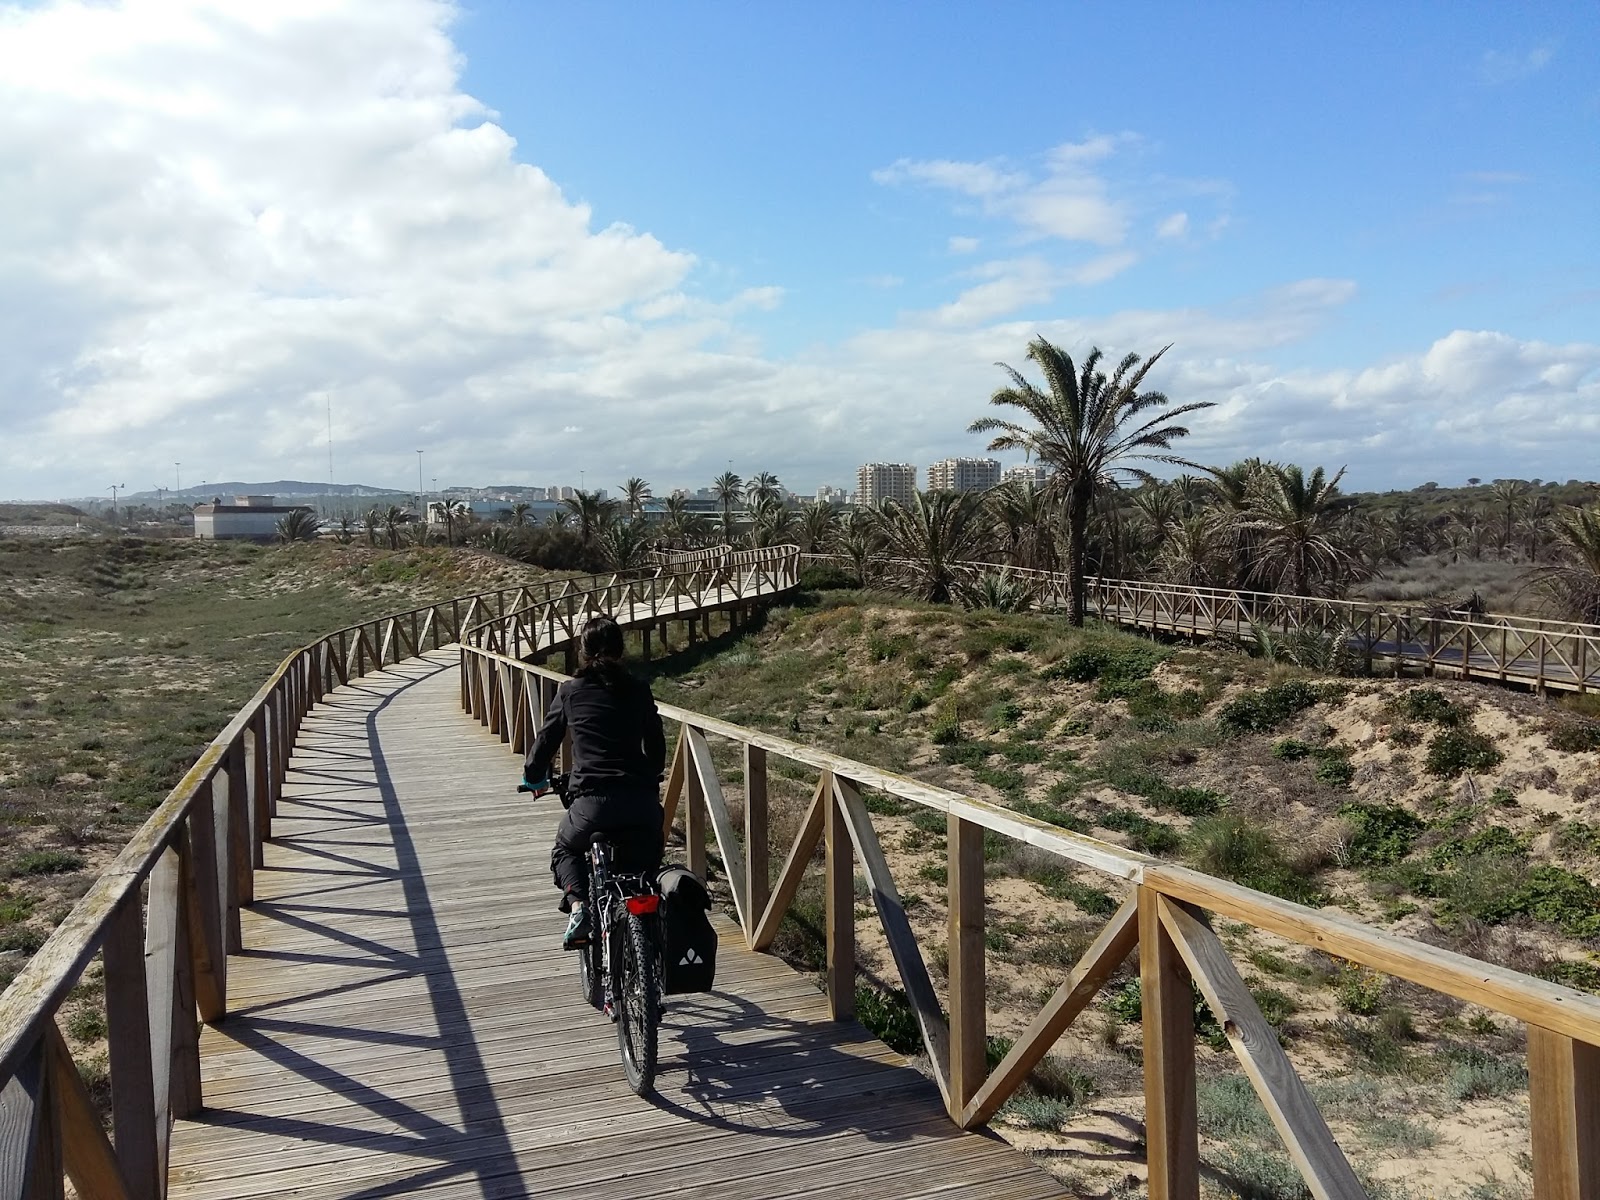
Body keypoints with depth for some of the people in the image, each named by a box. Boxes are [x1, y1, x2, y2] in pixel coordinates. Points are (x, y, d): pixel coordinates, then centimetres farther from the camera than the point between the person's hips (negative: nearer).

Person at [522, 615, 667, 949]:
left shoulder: (570, 691, 9)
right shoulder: (639, 690, 13)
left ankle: (578, 905, 1)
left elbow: (545, 741, 17)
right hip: (642, 801, 2)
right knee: (644, 861, 27)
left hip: (592, 799, -1)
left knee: (567, 851, 26)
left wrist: (534, 778, 36)